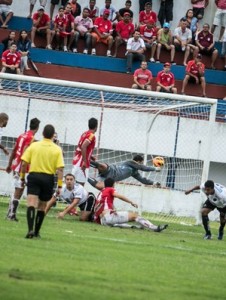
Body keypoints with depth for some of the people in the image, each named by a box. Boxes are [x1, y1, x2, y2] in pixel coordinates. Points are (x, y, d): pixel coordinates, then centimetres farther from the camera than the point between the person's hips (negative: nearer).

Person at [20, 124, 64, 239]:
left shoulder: (33, 146, 1)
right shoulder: (57, 149, 0)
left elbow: (24, 163, -2)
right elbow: (60, 169, -6)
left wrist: (22, 177, 9)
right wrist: (59, 186, -3)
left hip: (34, 175, -1)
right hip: (48, 178, 1)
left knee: (31, 204, -9)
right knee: (42, 206, 15)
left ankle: (30, 229, -29)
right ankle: (36, 232, 23)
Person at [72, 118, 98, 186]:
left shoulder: (85, 133, 14)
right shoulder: (91, 136, -12)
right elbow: (83, 147, -25)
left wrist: (90, 156, 26)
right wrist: (84, 161, -24)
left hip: (77, 160, 9)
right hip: (82, 163, -9)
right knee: (80, 183, -8)